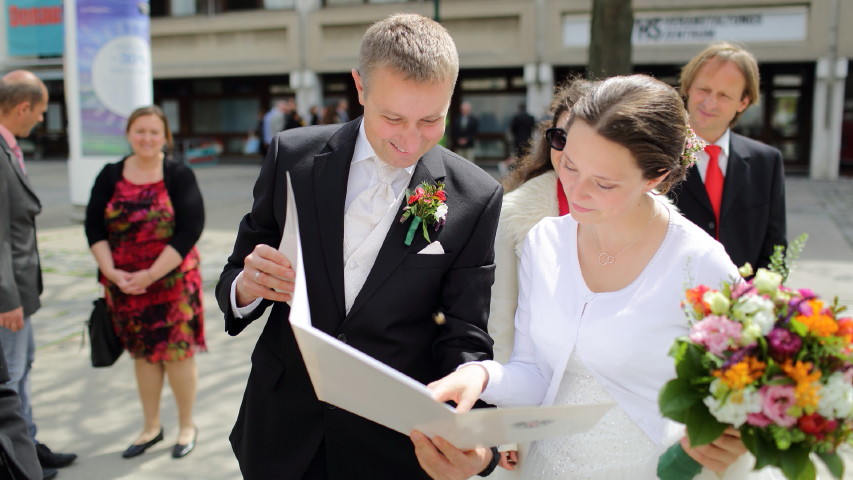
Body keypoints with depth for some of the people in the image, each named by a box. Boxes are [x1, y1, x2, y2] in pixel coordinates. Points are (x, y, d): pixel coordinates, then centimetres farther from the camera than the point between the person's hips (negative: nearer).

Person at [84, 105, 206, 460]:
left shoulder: (179, 176, -6)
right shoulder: (110, 176, 4)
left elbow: (189, 230, -14)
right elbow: (94, 227, 2)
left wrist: (150, 275, -18)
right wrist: (112, 272, -12)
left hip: (172, 282, -3)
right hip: (124, 285, 4)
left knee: (177, 353, 2)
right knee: (142, 354, 14)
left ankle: (187, 427, 20)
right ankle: (151, 427, 30)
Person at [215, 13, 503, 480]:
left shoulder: (475, 198, -12)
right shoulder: (293, 155, -9)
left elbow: (465, 336, -9)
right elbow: (235, 279, 0)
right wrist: (246, 286, -24)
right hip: (281, 430, 2)